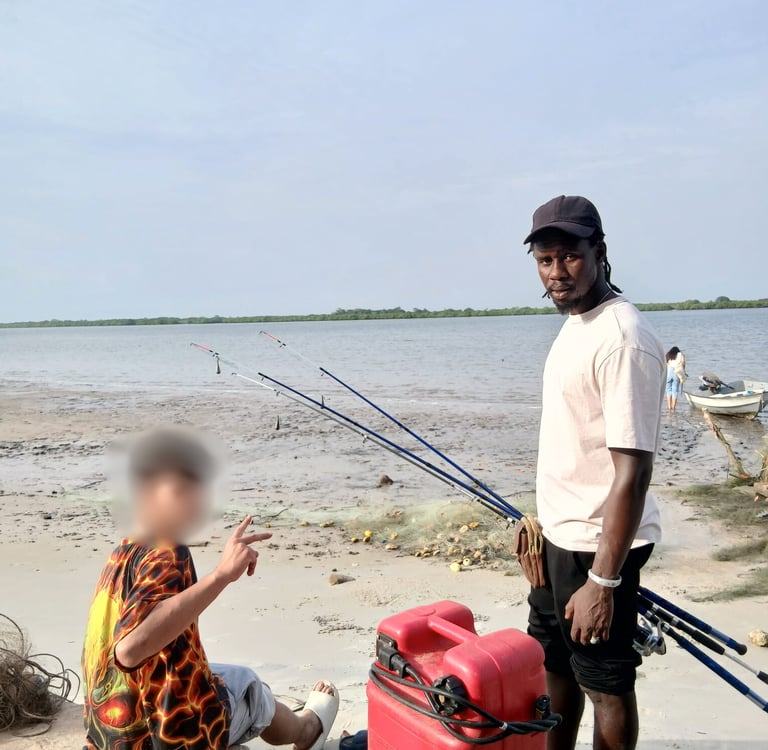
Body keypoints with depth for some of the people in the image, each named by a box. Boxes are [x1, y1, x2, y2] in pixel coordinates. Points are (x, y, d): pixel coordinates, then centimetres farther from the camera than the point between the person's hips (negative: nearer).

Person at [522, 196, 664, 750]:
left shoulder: (622, 339, -23)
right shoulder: (575, 322, 7)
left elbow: (632, 470, -25)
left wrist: (603, 581, -24)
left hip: (598, 545, -9)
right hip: (561, 536, 9)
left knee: (605, 681, 8)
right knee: (552, 661, 23)